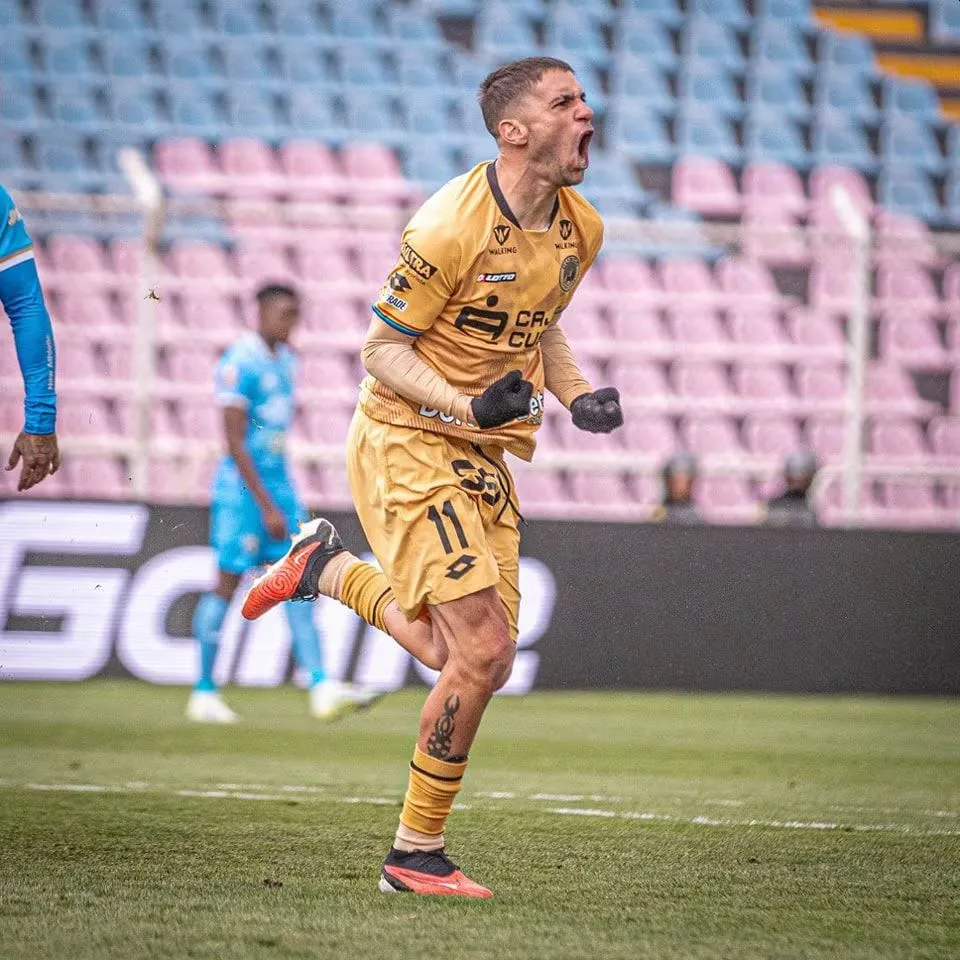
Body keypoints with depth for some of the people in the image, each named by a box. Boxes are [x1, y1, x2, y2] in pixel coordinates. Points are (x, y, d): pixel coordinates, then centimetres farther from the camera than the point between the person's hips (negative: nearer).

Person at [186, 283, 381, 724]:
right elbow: (235, 443, -19)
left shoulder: (285, 360, 12)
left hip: (277, 483, 8)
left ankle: (321, 688, -7)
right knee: (228, 584, -2)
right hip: (242, 488, -8)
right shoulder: (239, 364, -15)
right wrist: (267, 506, -21)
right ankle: (204, 693, 7)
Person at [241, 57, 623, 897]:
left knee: (463, 657, 8)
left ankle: (330, 569, 32)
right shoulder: (451, 226, -20)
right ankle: (417, 854, 0)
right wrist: (470, 407, -29)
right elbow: (383, 349, -14)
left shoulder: (580, 229, 3)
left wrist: (577, 396, 2)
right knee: (485, 648, -15)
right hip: (407, 443, -8)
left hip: (482, 460, 8)